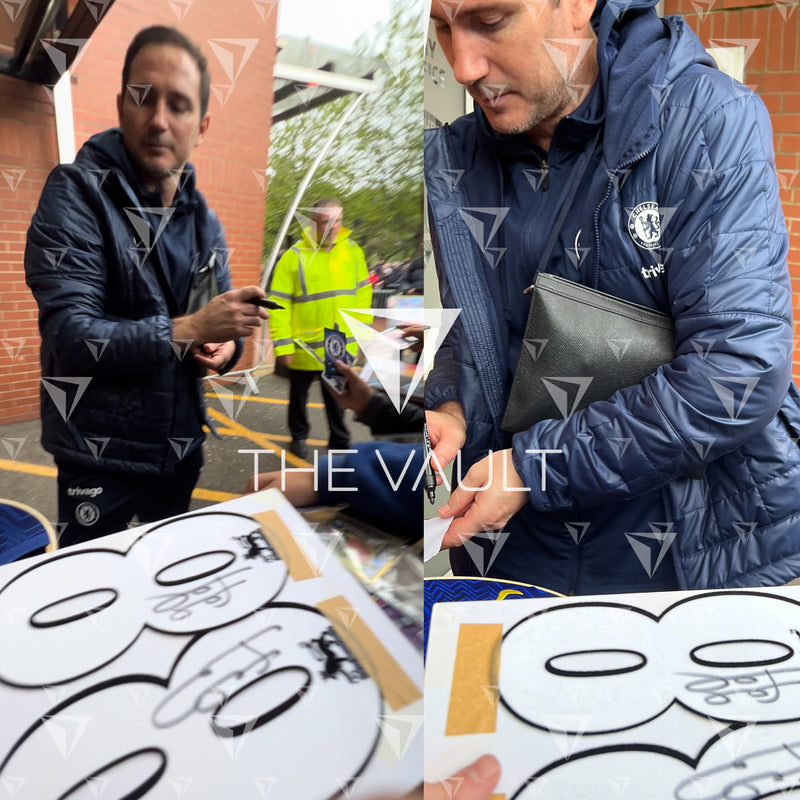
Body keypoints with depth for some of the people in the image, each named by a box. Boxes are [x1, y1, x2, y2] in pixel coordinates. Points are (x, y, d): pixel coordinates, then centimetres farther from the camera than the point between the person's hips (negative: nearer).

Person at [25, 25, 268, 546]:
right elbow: (71, 336, -21)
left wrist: (226, 347, -10)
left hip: (183, 449, 5)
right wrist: (189, 329, -26)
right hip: (101, 456, -5)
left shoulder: (204, 221, 5)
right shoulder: (76, 195, -13)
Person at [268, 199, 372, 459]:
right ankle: (299, 437, 39)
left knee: (337, 397, 17)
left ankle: (340, 442, 33)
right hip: (304, 346, -2)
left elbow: (362, 292, 7)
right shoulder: (295, 256, -14)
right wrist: (283, 345, -16)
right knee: (299, 394, 18)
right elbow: (278, 304, -13)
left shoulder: (352, 251, -2)